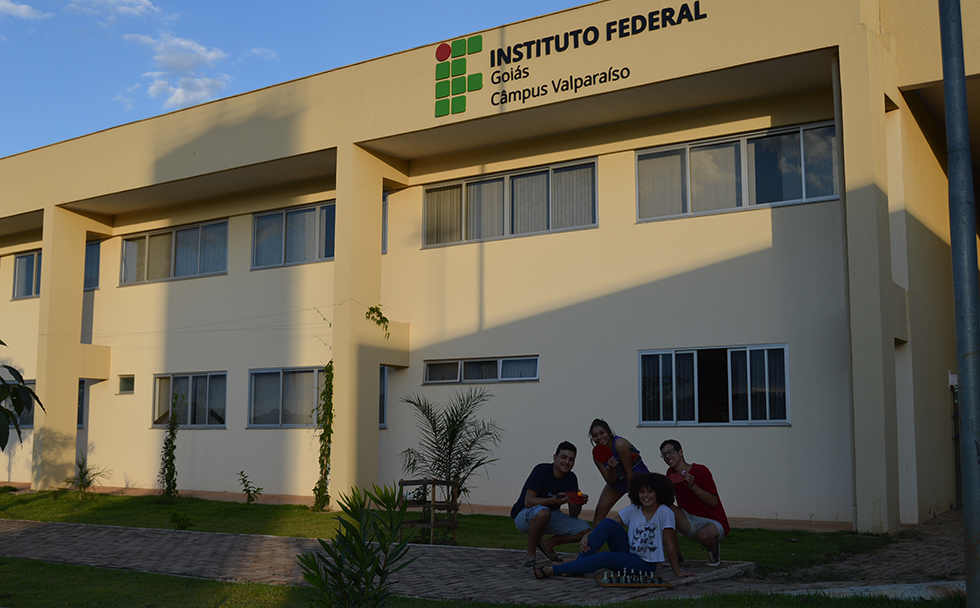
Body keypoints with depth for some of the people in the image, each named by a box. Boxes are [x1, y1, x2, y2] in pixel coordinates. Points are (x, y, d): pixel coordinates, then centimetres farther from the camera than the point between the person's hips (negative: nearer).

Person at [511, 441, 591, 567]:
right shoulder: (542, 470, -19)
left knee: (585, 530, -12)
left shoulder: (571, 478, -1)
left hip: (550, 518, 6)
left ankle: (547, 544, 10)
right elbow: (528, 501, -27)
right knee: (543, 512, -41)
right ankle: (530, 554, -19)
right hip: (523, 517, -6)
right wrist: (554, 500, -40)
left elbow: (573, 514, -1)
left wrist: (579, 502, -23)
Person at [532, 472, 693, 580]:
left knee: (605, 557, -30)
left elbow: (669, 544, -14)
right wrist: (587, 536, -22)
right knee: (607, 523, -19)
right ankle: (579, 564, -20)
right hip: (628, 553, 5)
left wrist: (677, 572, -13)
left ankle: (552, 570, -27)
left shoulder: (664, 513, -12)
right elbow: (610, 523, -6)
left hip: (645, 564, -5)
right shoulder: (633, 509, 2)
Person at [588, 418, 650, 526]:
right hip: (618, 480, 5)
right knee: (600, 509, -3)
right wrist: (611, 469, -34)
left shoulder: (620, 444, -29)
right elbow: (612, 482, -13)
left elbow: (629, 471, -23)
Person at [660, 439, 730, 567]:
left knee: (703, 535, -39)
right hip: (691, 521, 5)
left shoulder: (700, 471, -13)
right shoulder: (671, 473, 5)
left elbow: (714, 502, -16)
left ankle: (713, 549, 1)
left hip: (714, 522, -5)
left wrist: (693, 486, -28)